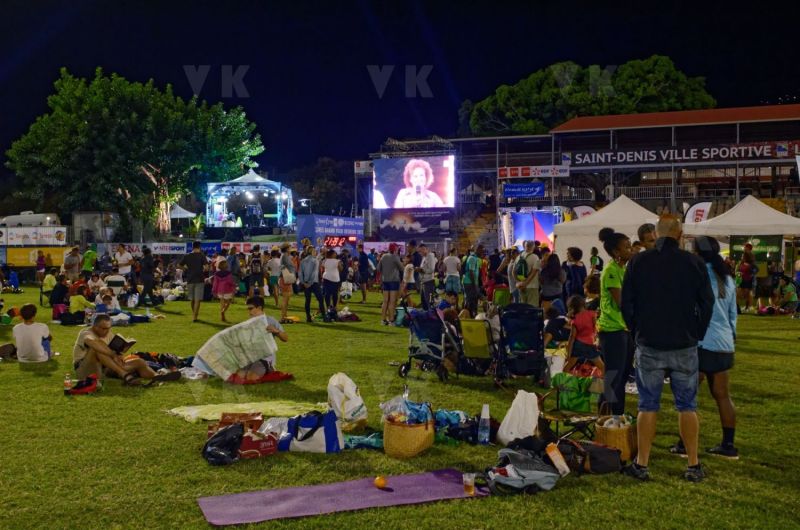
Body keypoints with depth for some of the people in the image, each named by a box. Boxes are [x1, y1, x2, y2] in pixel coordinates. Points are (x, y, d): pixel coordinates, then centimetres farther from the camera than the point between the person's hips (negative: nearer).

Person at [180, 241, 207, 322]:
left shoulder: (187, 256, 4)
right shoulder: (201, 256, -6)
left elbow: (180, 265, 8)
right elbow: (206, 267, -15)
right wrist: (203, 270, 5)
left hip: (190, 280, 4)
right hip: (199, 280, -4)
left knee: (192, 299, 17)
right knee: (197, 299, -2)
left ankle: (194, 315, 30)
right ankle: (194, 317, -8)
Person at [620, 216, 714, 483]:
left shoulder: (638, 262, -3)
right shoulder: (694, 263, -4)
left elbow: (626, 303, 2)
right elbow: (707, 304, 2)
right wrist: (696, 335, 14)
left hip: (649, 347, 0)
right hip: (685, 348, 0)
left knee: (648, 406, 6)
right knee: (687, 406, 9)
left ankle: (641, 464, 9)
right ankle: (694, 466, 13)